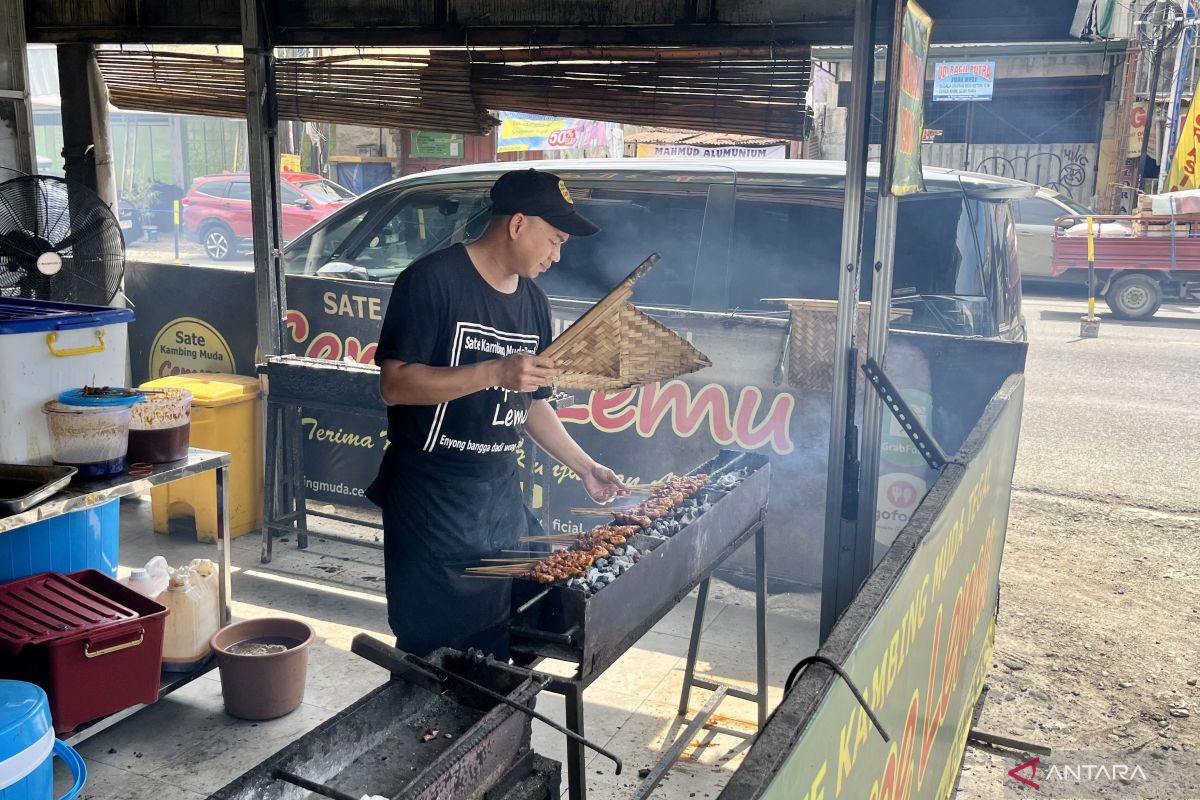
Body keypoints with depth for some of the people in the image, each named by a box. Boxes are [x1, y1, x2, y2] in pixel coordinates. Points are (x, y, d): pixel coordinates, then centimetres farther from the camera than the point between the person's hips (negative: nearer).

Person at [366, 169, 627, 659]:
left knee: (497, 648, 12)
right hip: (430, 503, -6)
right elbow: (394, 384, -19)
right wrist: (496, 371, -27)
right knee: (432, 652, 3)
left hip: (501, 500, 7)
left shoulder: (533, 301, 10)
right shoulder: (434, 279, -12)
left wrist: (584, 466, 11)